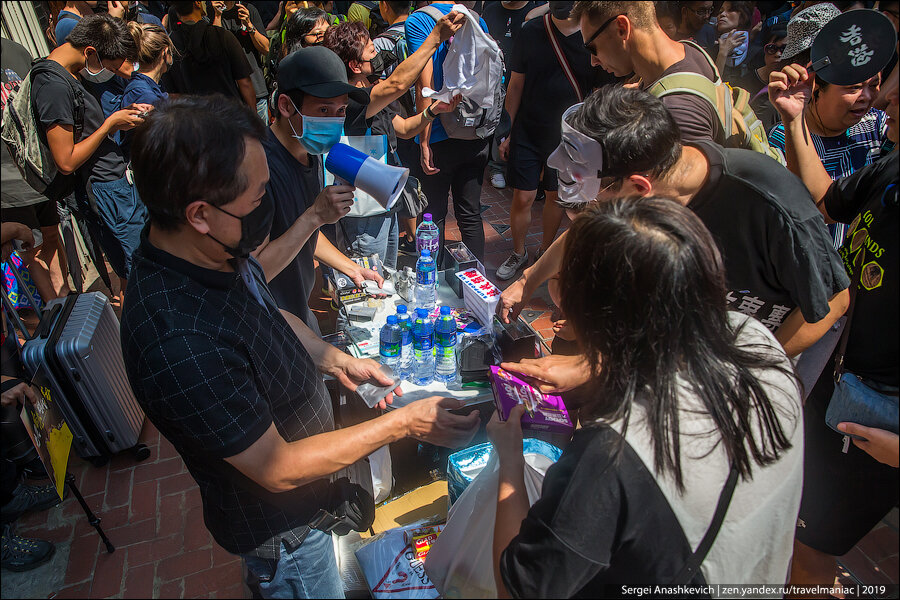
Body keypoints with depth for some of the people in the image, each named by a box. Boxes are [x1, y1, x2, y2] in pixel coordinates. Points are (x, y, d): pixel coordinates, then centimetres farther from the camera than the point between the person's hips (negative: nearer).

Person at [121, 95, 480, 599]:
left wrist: (335, 360, -5)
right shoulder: (179, 346, -41)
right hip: (280, 530, -7)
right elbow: (279, 469, -30)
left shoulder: (217, 251, -13)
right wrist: (404, 423, -26)